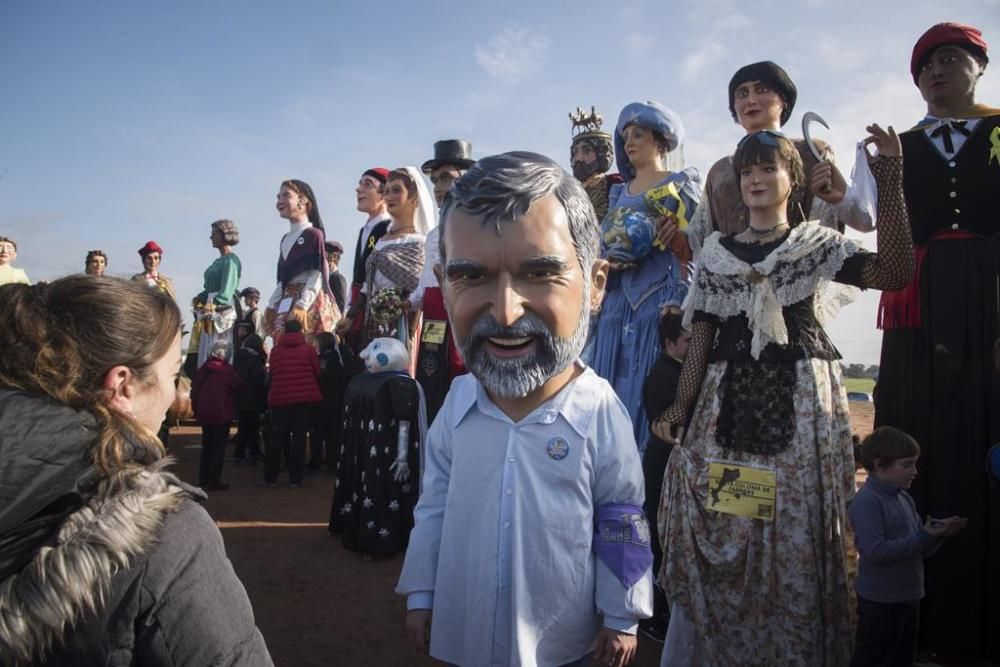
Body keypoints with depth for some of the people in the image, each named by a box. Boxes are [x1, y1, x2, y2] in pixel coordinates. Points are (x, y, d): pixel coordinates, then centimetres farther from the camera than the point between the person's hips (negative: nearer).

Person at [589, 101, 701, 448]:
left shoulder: (682, 184, 6)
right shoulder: (618, 193, 20)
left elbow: (693, 248, -2)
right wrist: (610, 262, -4)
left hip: (661, 303, -5)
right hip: (618, 305, 5)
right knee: (612, 393, 2)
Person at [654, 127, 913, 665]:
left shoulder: (817, 242, 7)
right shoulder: (717, 252, 13)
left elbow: (894, 272, -11)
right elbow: (700, 341, 9)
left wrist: (890, 181, -17)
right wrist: (680, 406, -3)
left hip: (799, 404, -1)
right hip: (727, 403, 2)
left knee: (795, 535, -1)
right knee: (707, 531, 1)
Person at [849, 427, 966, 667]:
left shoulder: (905, 499, 9)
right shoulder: (866, 501, -19)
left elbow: (921, 550, 12)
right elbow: (875, 551, -28)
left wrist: (937, 534, -8)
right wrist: (924, 536, -23)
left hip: (909, 598, 9)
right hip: (880, 601, -9)